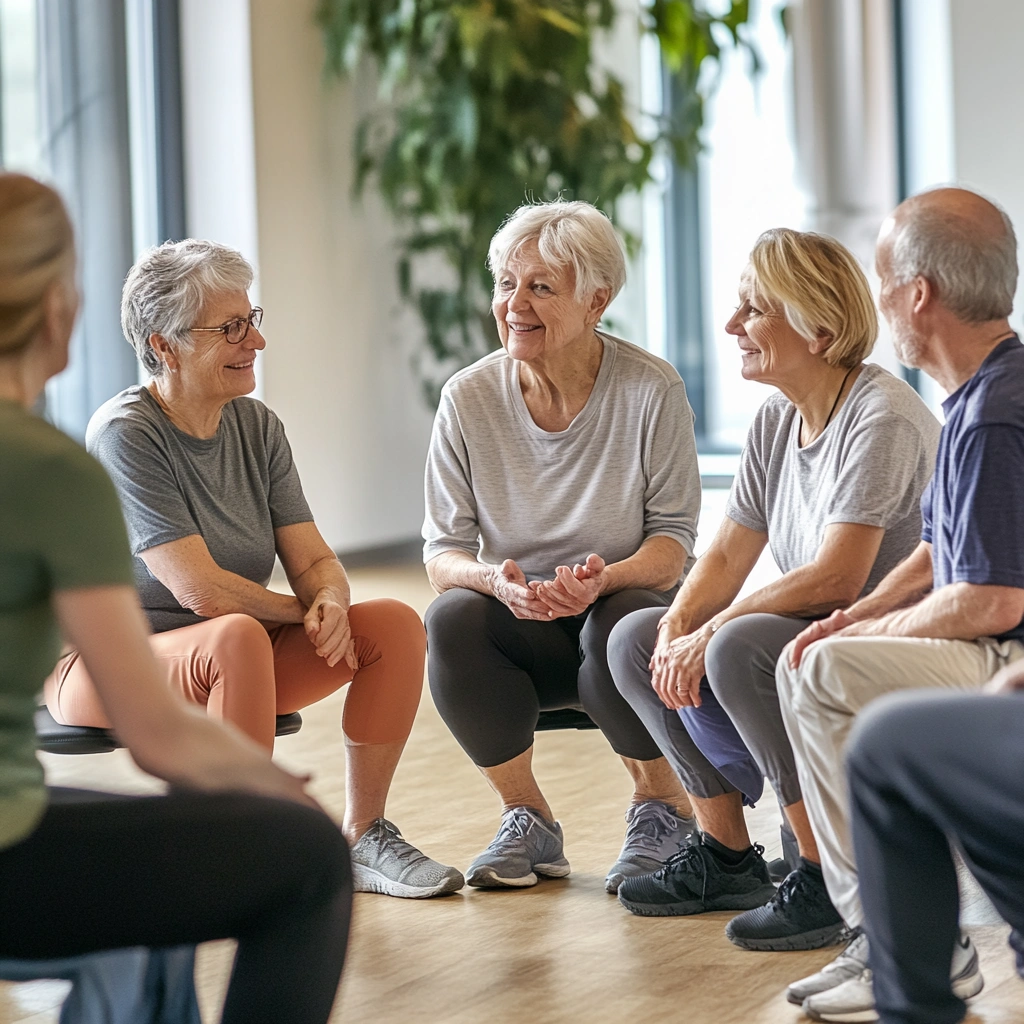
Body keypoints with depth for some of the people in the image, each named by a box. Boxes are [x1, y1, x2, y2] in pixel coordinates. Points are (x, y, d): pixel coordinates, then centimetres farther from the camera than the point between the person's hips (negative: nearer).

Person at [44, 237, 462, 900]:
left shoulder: (257, 427, 4)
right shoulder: (125, 434, -18)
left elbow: (315, 560, 0)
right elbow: (200, 589, -24)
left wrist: (332, 603, -23)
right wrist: (302, 611, -11)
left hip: (232, 659, 7)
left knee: (397, 624, -11)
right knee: (237, 637, -38)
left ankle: (363, 838, -2)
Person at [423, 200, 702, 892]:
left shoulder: (651, 391, -10)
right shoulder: (469, 398, -5)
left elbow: (674, 539, -8)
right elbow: (442, 552, -4)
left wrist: (605, 577, -30)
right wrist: (497, 582, -28)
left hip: (631, 607, -2)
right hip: (522, 628, 2)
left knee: (616, 626, -36)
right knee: (452, 619, -30)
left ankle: (663, 808, -5)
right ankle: (528, 823, -8)